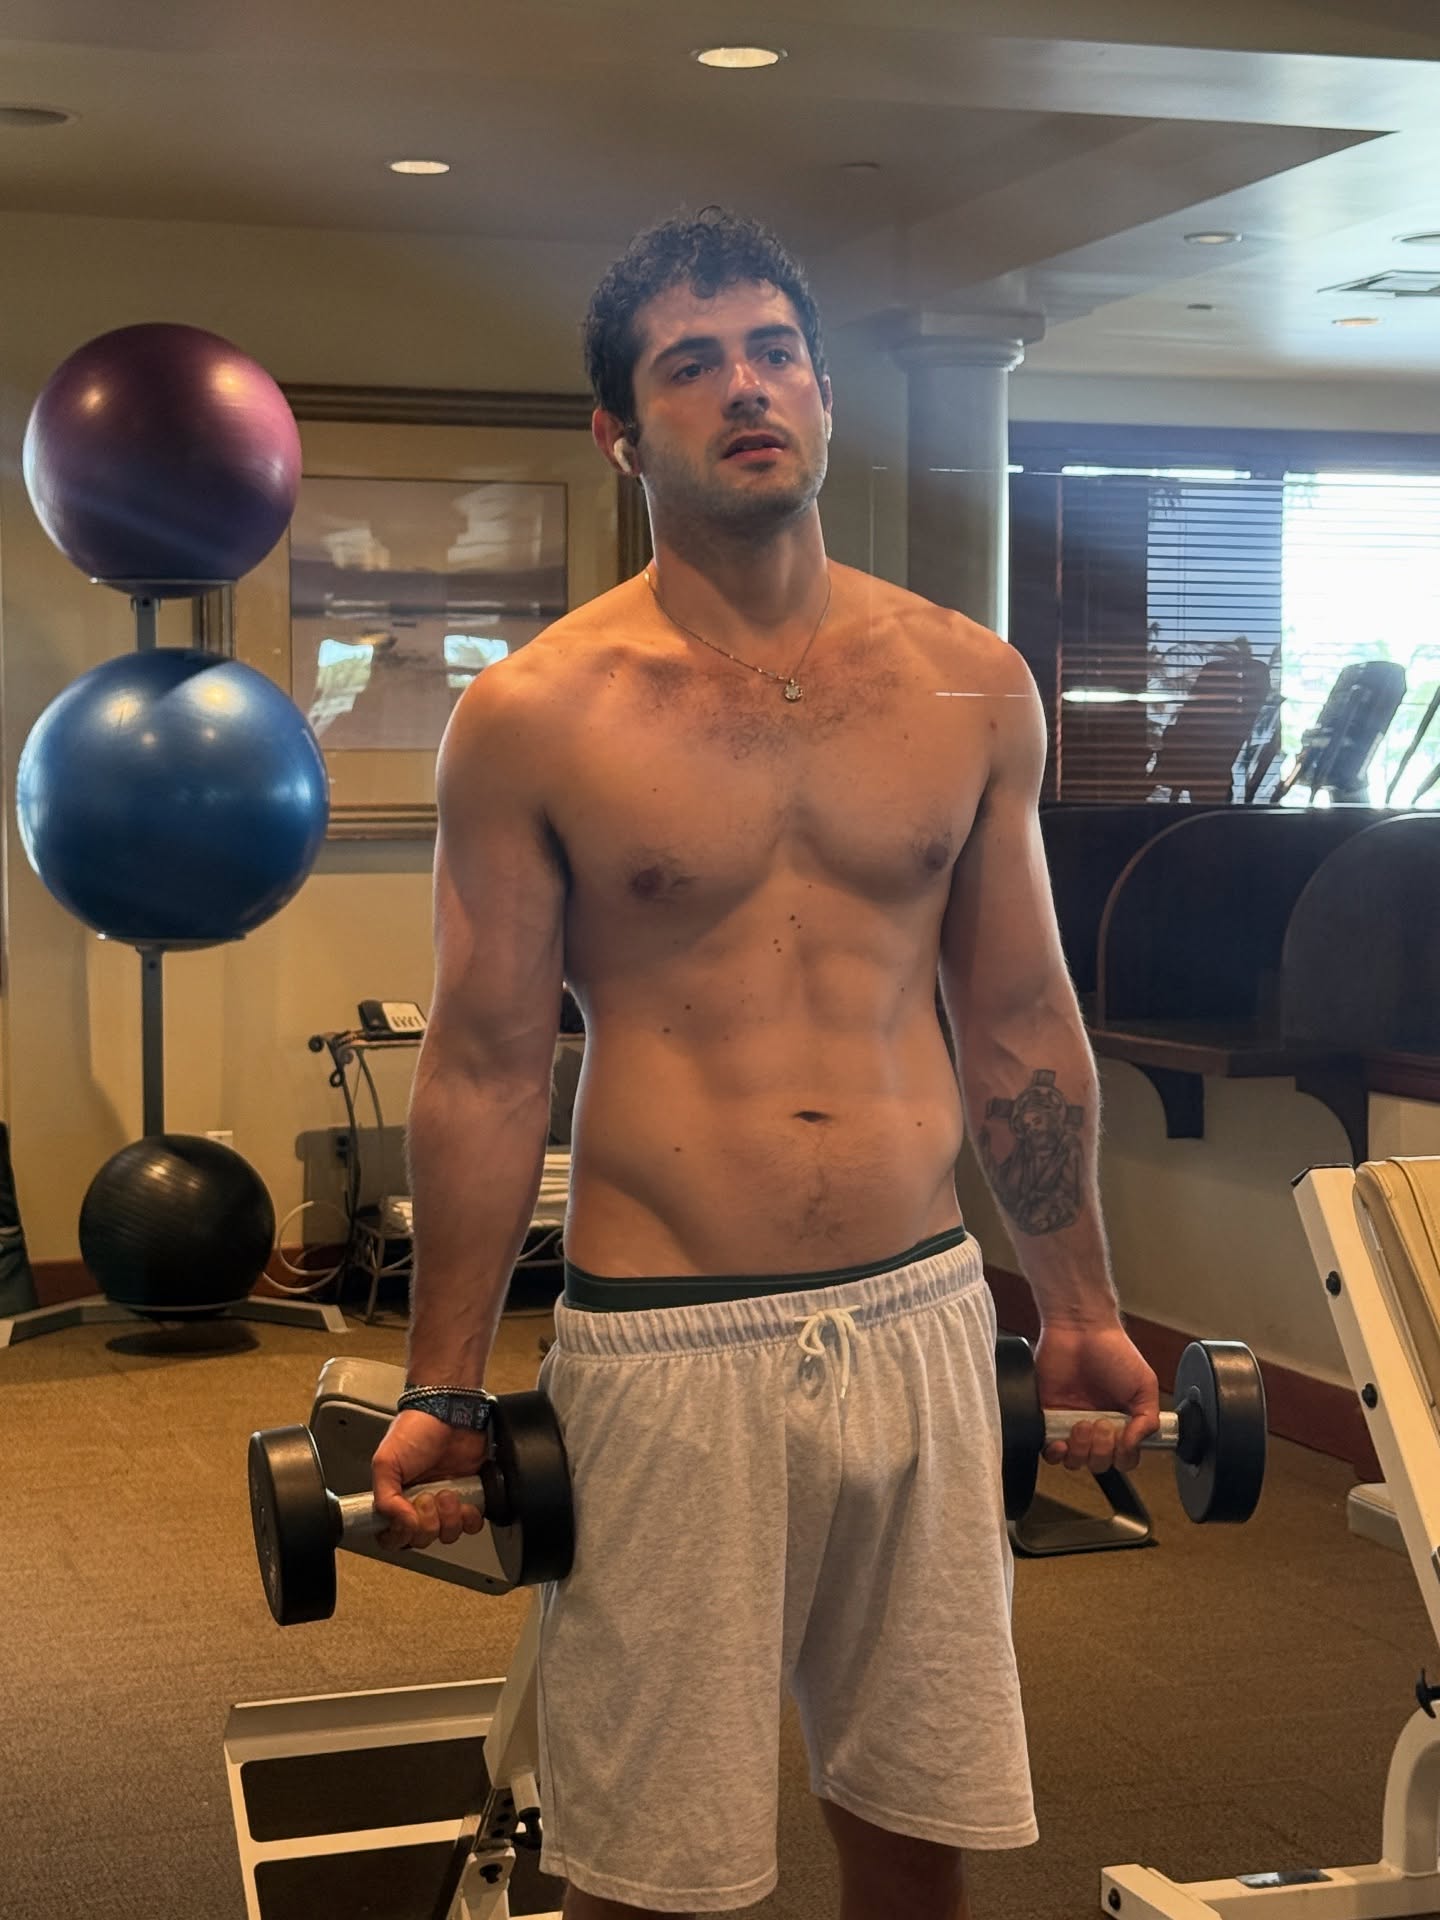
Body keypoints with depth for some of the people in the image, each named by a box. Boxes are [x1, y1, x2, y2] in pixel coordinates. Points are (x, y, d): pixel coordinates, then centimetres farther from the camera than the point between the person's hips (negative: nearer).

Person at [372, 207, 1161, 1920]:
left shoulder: (970, 686, 5)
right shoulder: (534, 717, -5)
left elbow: (1018, 1024, 12)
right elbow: (484, 1070, -2)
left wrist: (1082, 1310, 15)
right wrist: (441, 1394, -2)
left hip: (919, 1321, 3)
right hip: (664, 1351, -3)